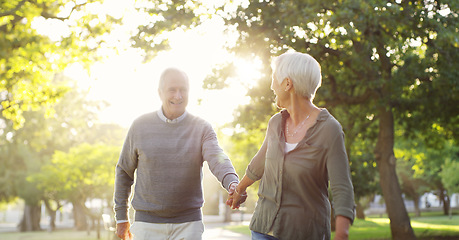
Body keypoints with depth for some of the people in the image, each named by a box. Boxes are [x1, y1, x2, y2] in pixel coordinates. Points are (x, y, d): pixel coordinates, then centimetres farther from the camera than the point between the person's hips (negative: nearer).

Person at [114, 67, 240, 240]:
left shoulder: (202, 129, -2)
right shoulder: (140, 127, 1)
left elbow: (218, 161, -20)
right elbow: (125, 170, 11)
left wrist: (233, 184, -43)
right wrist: (121, 217, 11)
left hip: (188, 225, 0)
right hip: (148, 223, 1)